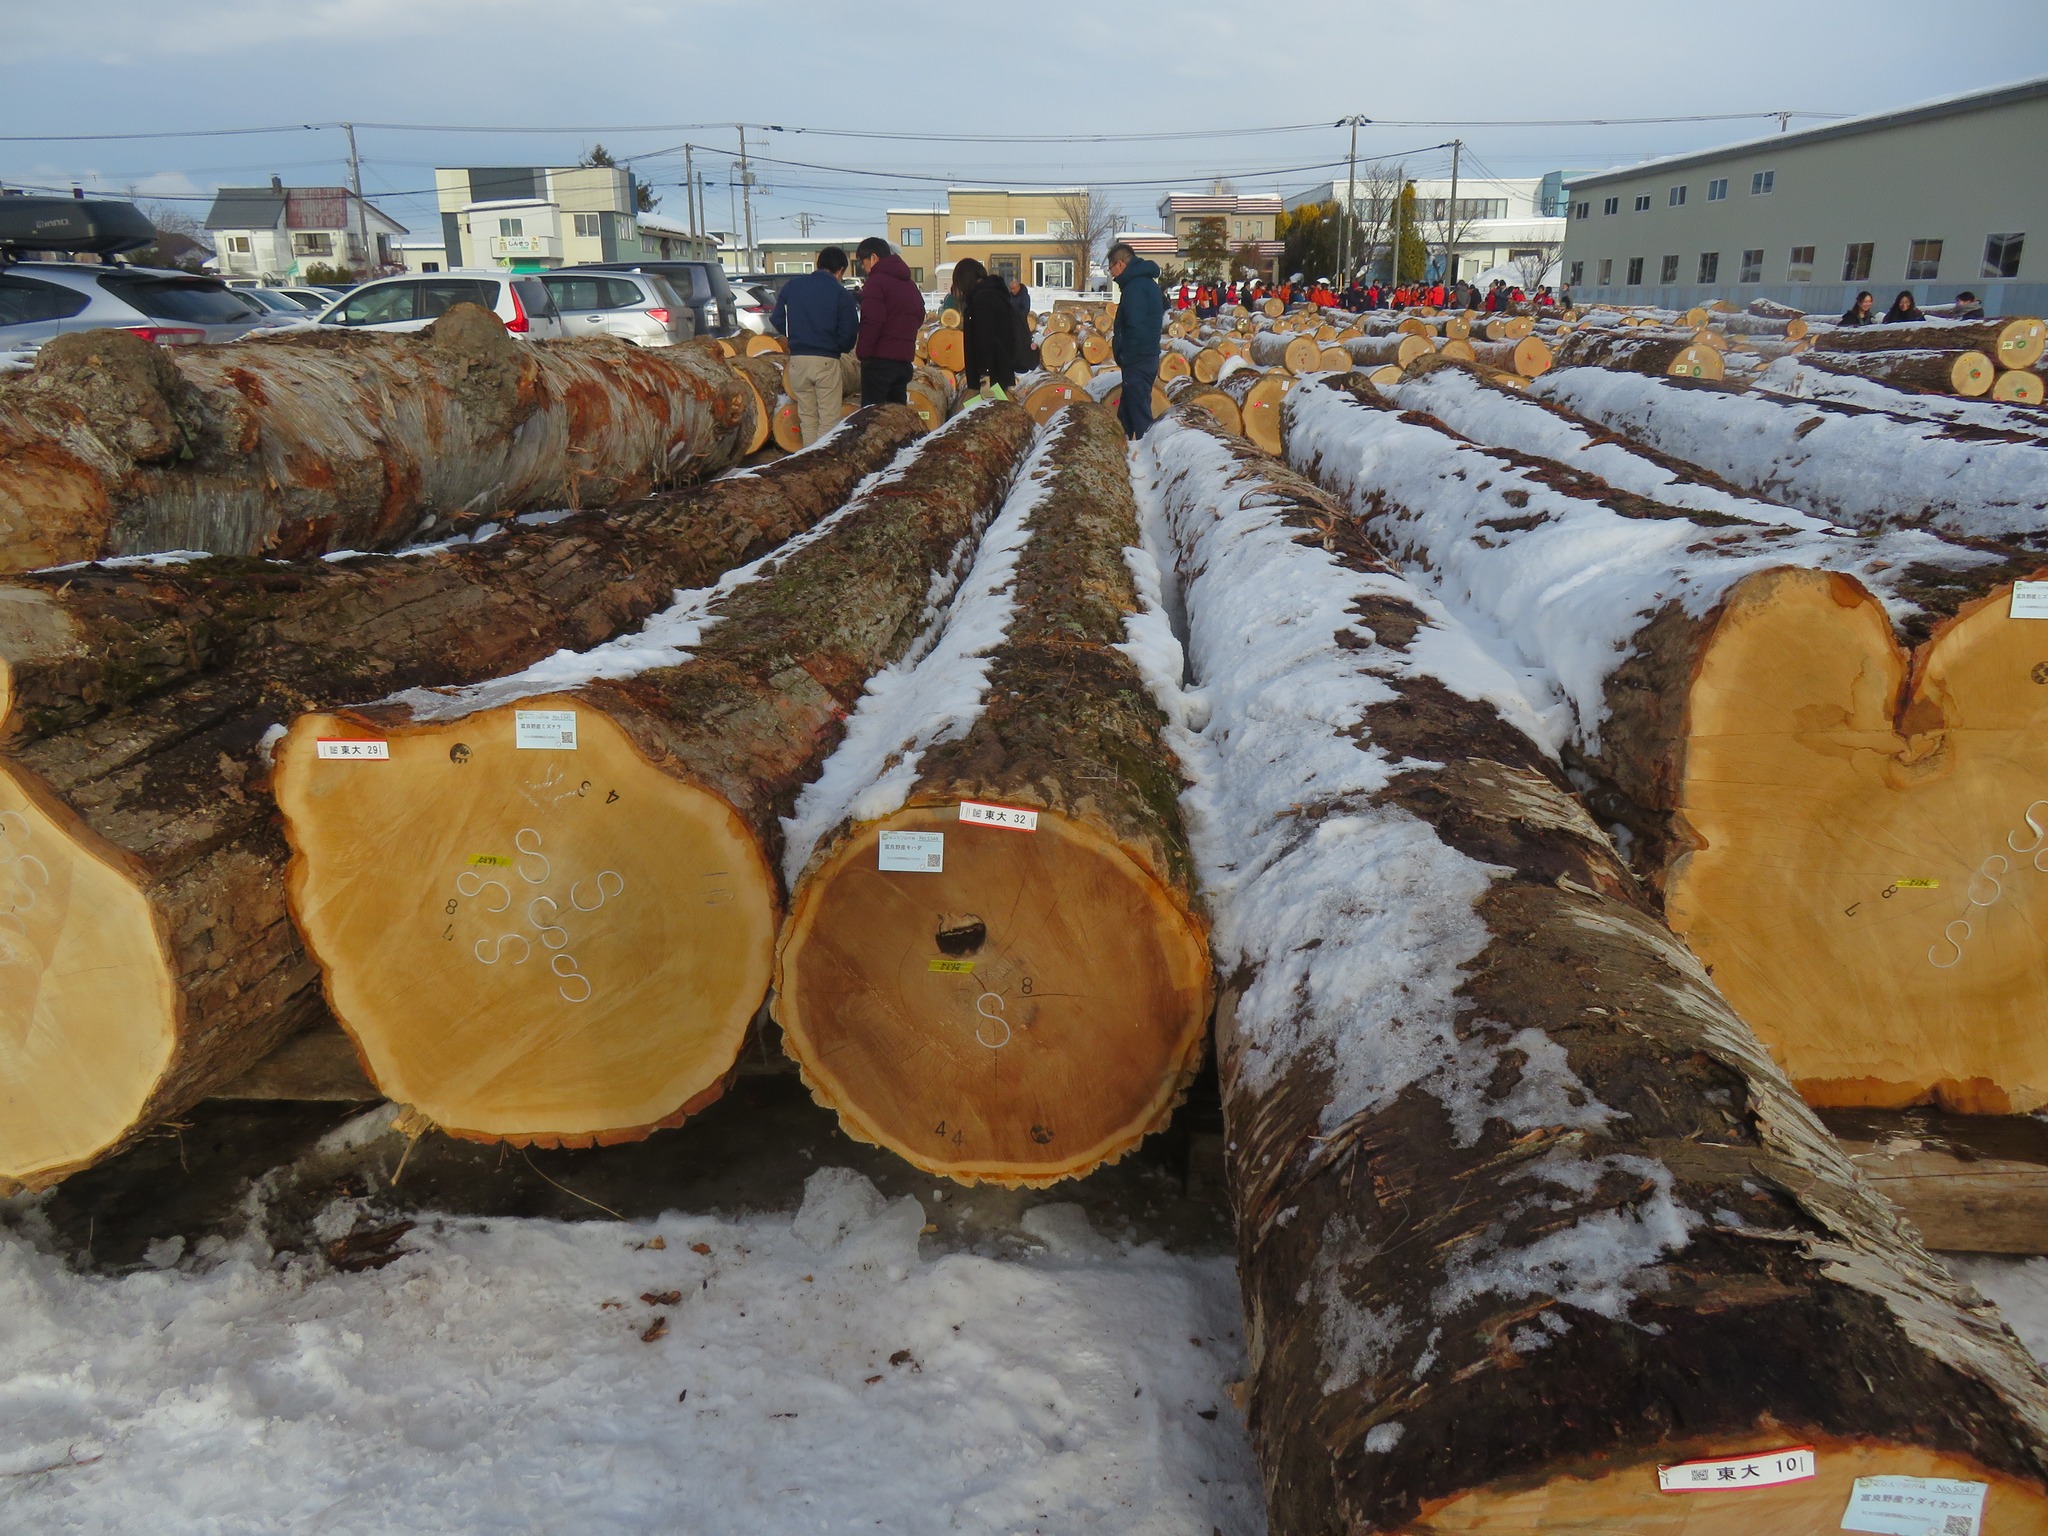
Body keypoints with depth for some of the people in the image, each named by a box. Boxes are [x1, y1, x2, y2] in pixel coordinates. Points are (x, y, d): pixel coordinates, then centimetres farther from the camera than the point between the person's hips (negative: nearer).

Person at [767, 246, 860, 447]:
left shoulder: (792, 286, 6)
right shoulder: (841, 294, -5)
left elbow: (777, 320, 8)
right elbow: (849, 332, -7)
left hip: (797, 360, 4)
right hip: (826, 361, -4)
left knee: (807, 417, 13)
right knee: (829, 419, 2)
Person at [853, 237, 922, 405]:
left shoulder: (876, 281, -9)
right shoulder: (909, 284, 17)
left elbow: (872, 321, -18)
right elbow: (919, 317, 25)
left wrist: (862, 351, -11)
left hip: (880, 359, -8)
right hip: (905, 358, 8)